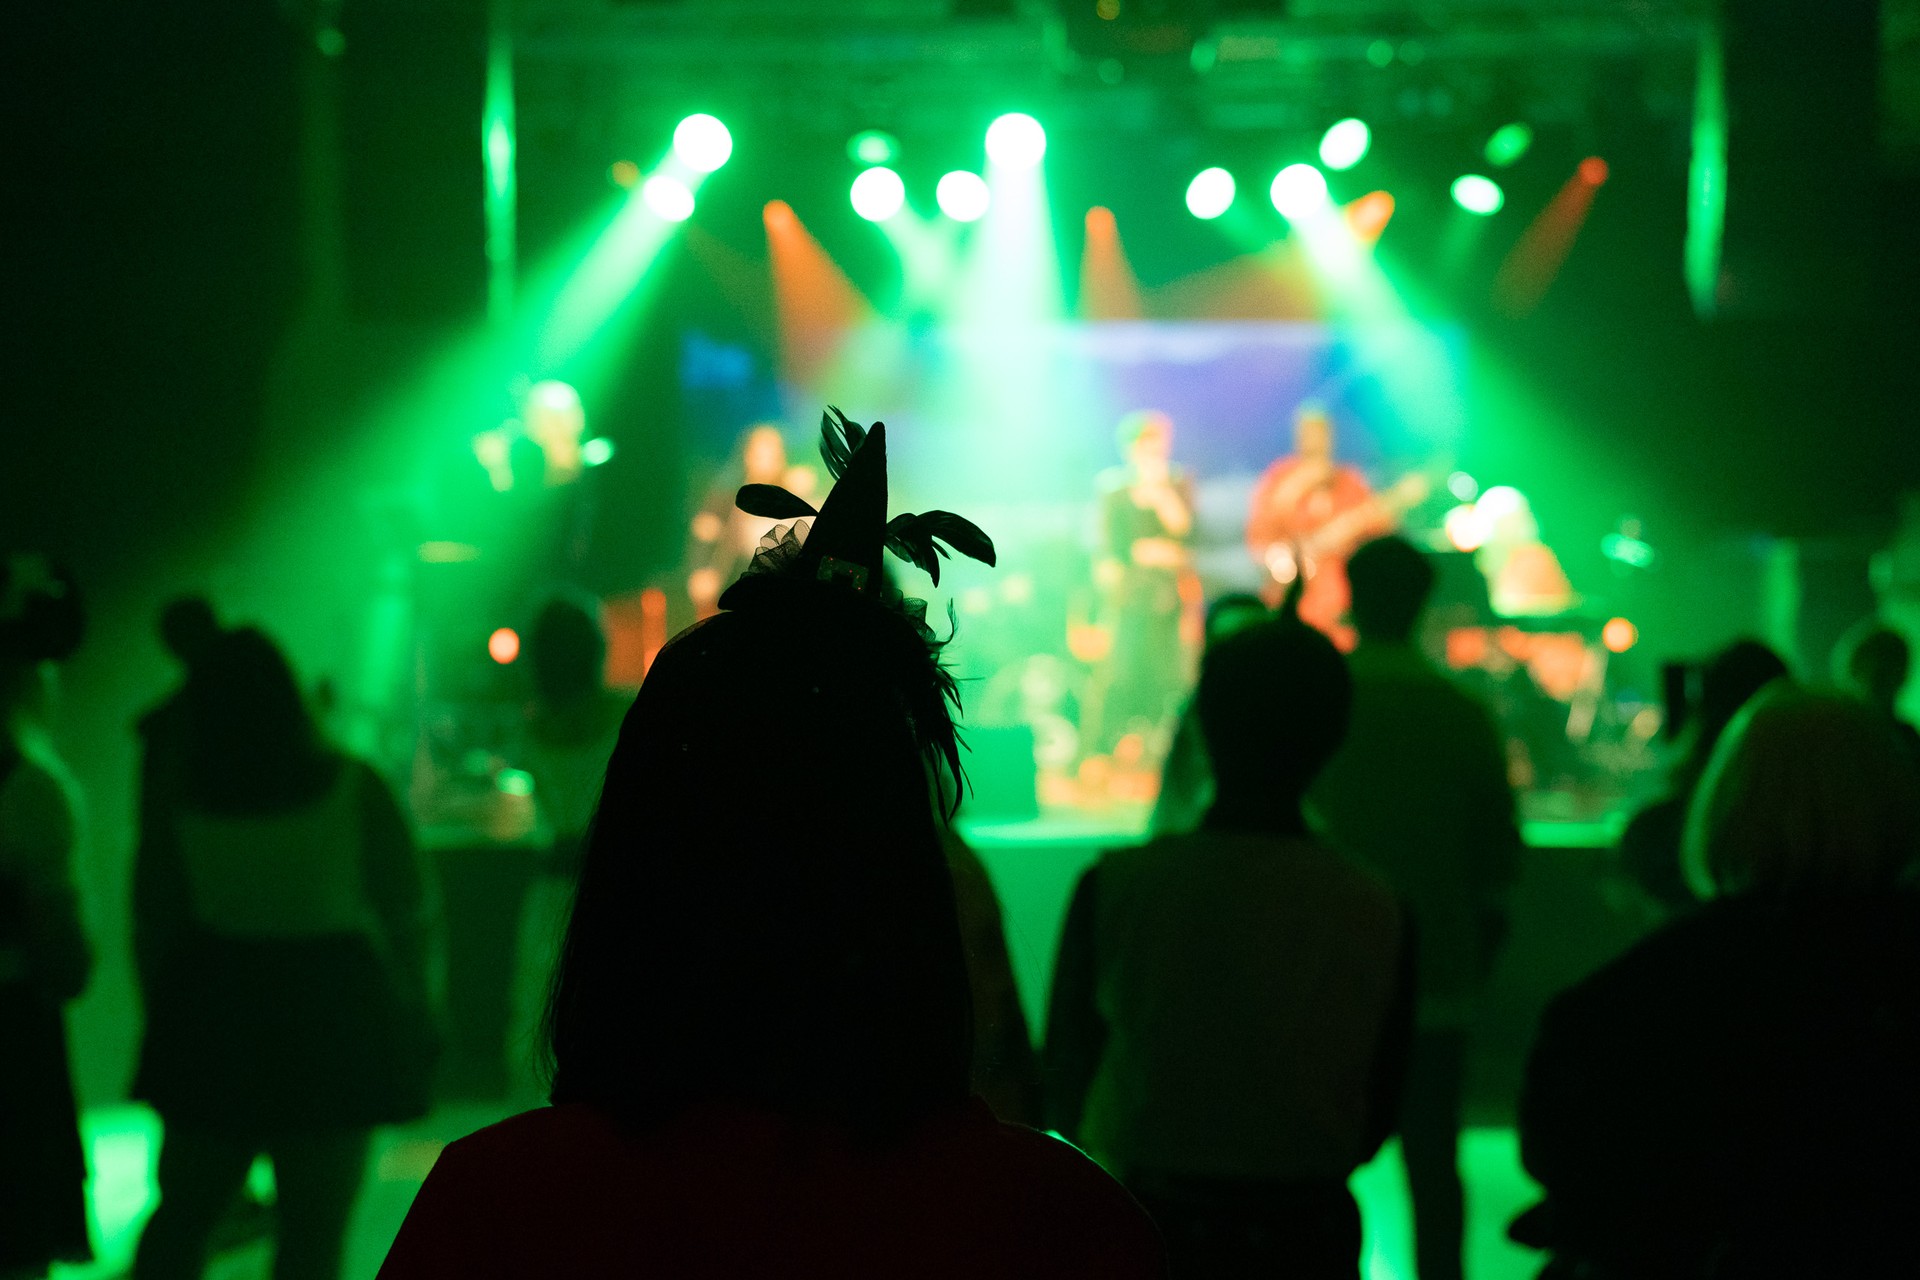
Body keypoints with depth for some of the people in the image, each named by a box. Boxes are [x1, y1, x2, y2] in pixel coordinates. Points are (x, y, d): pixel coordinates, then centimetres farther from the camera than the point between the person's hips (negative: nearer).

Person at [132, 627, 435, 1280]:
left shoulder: (176, 813, -5)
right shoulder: (353, 790, -10)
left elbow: (151, 937, 2)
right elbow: (409, 914, -5)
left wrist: (168, 1024, 16)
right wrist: (413, 1002, 9)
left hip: (212, 1027, 2)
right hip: (336, 1021, -2)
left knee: (180, 1217, 17)